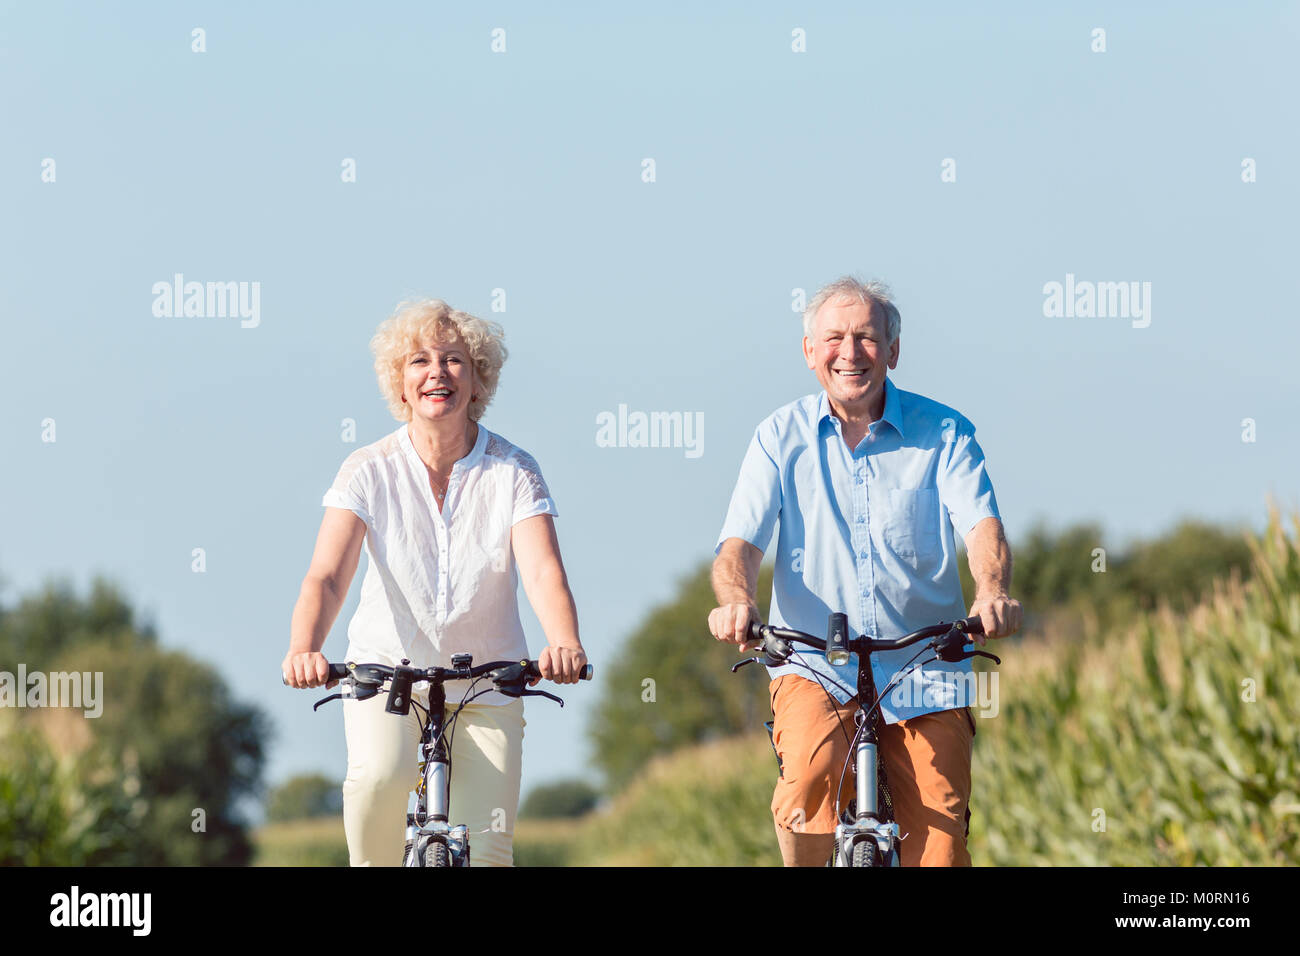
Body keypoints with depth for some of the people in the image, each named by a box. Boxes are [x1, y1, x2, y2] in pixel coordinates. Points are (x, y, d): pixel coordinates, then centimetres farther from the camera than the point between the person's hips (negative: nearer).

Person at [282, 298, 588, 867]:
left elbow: (543, 572, -23)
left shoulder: (514, 473, -8)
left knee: (486, 851, -8)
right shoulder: (369, 472, -9)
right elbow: (327, 575, -20)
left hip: (486, 687, 1)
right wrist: (303, 650, -42)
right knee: (380, 774, -33)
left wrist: (565, 646, -45)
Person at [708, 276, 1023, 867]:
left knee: (938, 853, -8)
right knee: (813, 771, -31)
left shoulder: (942, 432, 1)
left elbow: (981, 524, -13)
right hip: (814, 669, -1)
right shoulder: (781, 437, 2)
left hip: (923, 671, 1)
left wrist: (993, 591, -36)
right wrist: (736, 599, -30)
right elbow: (740, 541, -6)